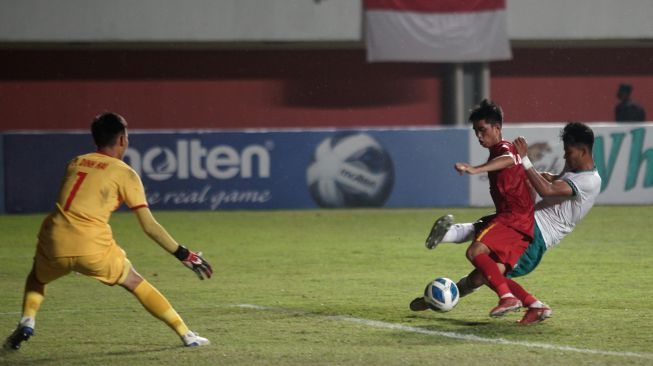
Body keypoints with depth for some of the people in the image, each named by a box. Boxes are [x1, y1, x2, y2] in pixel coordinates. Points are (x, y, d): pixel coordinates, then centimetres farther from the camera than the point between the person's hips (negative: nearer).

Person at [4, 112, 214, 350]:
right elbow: (149, 226, 3)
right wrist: (183, 255, 10)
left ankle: (27, 323, 9)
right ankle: (187, 336, 17)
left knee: (37, 277, 34)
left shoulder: (75, 163, 19)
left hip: (55, 244, 3)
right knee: (135, 284, 18)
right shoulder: (125, 174, 6)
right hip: (94, 248, -3)